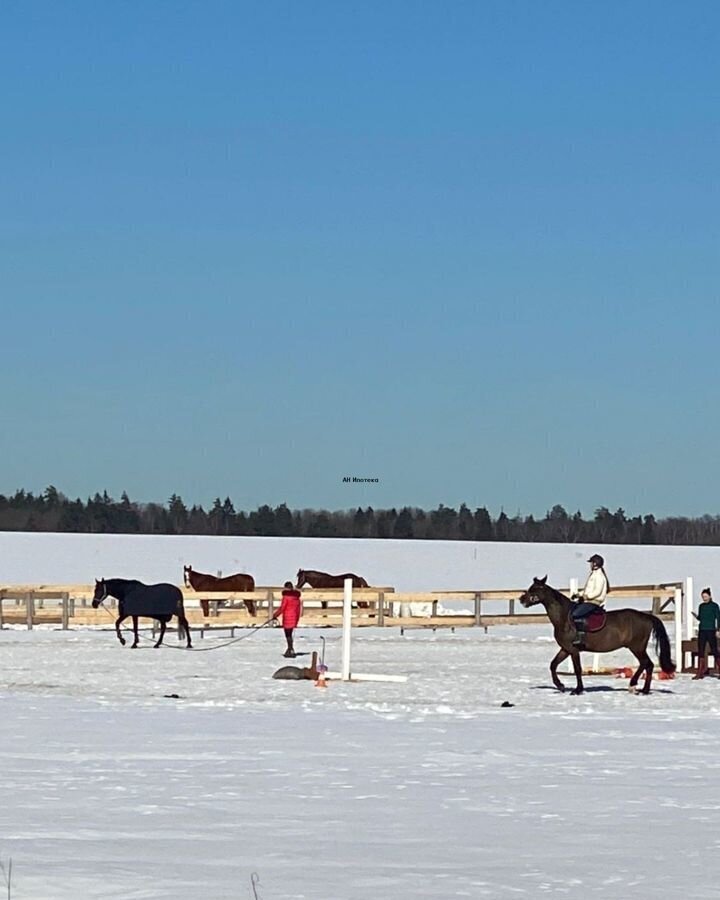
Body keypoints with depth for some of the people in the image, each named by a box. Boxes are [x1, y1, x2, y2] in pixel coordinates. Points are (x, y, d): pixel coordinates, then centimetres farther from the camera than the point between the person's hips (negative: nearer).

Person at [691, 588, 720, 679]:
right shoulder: (701, 606, 10)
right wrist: (696, 616, -3)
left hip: (711, 631, -5)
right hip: (702, 631, 5)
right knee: (700, 651, 1)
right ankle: (700, 673, 2)